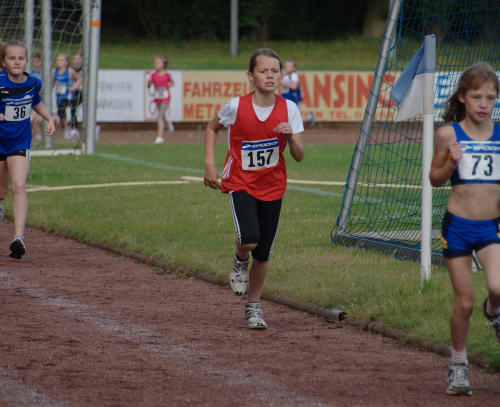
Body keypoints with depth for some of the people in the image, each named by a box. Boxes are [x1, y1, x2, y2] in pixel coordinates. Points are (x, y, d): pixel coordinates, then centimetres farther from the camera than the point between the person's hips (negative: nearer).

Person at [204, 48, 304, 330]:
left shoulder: (289, 109, -7)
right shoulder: (236, 106, -12)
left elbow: (299, 157, -6)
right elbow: (212, 128, 9)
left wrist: (290, 138, -26)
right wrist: (210, 164, -1)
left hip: (272, 185, 2)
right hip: (240, 182, -2)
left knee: (264, 253, 4)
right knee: (249, 238, -25)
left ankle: (254, 307, 26)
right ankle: (240, 263, 12)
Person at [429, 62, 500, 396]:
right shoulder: (449, 134, -3)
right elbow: (435, 179, 6)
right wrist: (451, 163, -13)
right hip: (457, 226, -1)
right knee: (464, 303, 2)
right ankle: (459, 363, 24)